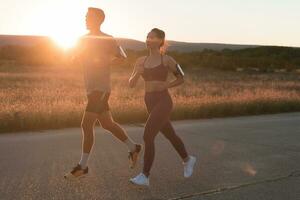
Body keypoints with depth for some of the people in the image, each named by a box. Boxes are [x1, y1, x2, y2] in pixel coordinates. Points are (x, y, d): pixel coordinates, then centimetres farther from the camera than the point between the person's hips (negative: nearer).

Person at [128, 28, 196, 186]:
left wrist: (166, 86, -11)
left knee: (147, 136, -15)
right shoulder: (141, 61, 8)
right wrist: (137, 73, -17)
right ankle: (187, 159, 41)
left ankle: (144, 176, -8)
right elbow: (131, 84, 4)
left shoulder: (167, 60, -5)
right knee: (170, 135, 19)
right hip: (150, 103, 6)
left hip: (163, 102, -6)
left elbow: (182, 79, 6)